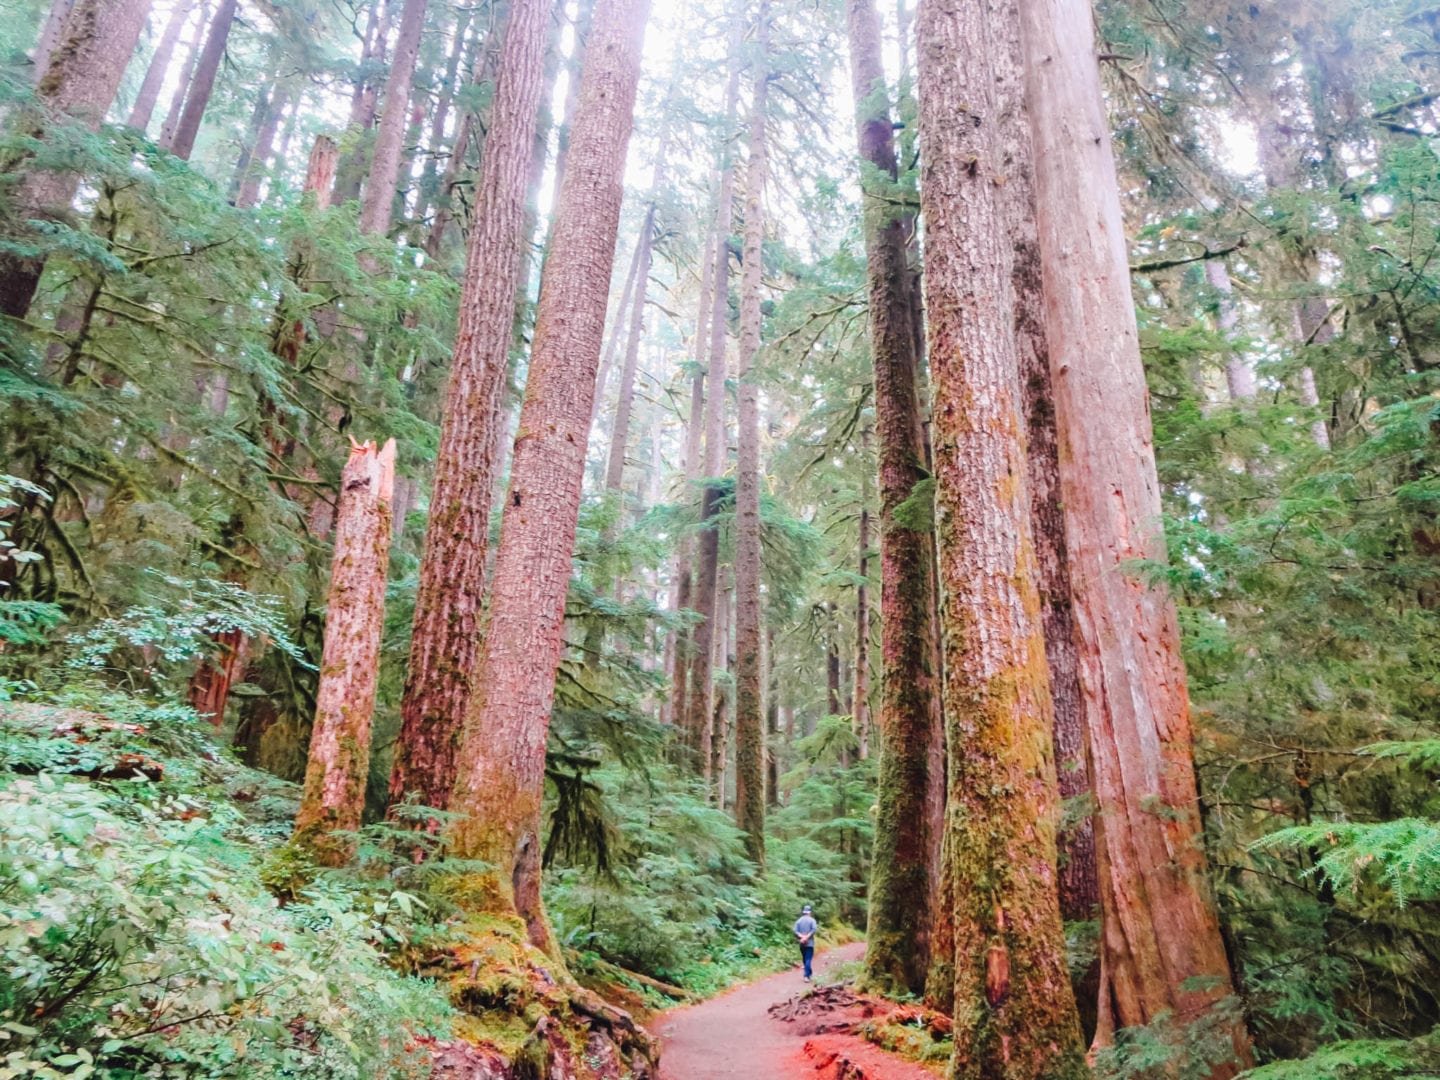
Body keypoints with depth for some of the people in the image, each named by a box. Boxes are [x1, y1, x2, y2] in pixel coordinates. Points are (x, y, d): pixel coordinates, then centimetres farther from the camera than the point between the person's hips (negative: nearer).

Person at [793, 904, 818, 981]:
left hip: (802, 944, 4)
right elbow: (814, 929, -18)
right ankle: (806, 976, -16)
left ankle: (809, 973, 29)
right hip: (809, 943, -4)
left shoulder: (798, 920, 6)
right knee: (808, 959, -5)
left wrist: (802, 936, -12)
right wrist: (807, 937, -15)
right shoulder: (812, 920, -3)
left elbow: (796, 931, -6)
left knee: (804, 959, 17)